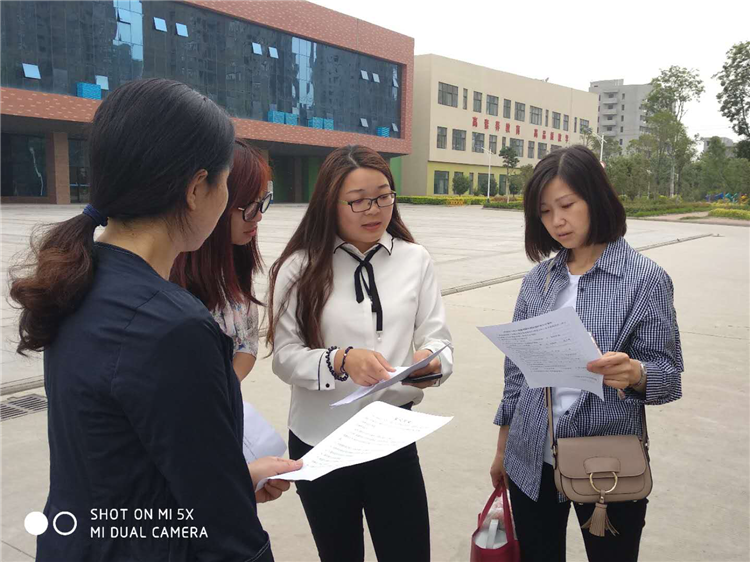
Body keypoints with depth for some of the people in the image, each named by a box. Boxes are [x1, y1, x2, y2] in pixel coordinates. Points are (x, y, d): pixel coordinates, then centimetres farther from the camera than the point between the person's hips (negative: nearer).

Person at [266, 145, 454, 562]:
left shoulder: (415, 259, 0)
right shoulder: (301, 267, -6)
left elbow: (438, 338, -1)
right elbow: (285, 355, -9)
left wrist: (432, 360, -24)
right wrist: (341, 360, -27)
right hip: (320, 441, 0)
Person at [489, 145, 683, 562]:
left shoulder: (646, 278, -8)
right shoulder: (538, 279, 3)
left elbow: (668, 371, -8)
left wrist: (634, 373, -31)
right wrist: (503, 447, 12)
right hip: (531, 462, 4)